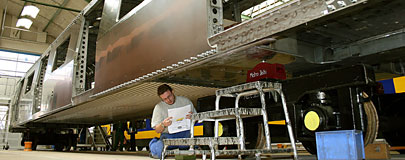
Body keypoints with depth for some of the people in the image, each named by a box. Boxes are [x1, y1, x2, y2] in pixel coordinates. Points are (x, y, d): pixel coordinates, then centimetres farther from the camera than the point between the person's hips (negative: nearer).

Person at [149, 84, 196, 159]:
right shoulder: (159, 107, 5)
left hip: (184, 133, 0)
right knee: (158, 153, -28)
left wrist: (191, 117, -16)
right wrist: (163, 124, -21)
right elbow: (157, 130, 3)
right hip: (167, 135, 0)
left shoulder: (185, 101, 6)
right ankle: (154, 143, 11)